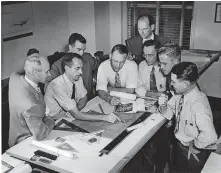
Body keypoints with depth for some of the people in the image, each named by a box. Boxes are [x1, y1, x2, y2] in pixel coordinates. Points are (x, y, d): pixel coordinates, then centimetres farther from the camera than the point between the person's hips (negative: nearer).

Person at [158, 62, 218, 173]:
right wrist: (163, 106, -22)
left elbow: (209, 136, -45)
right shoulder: (180, 94, -13)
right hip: (179, 144, 7)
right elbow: (168, 113, -1)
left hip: (192, 154, -6)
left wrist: (195, 147, -27)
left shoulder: (198, 104, -36)